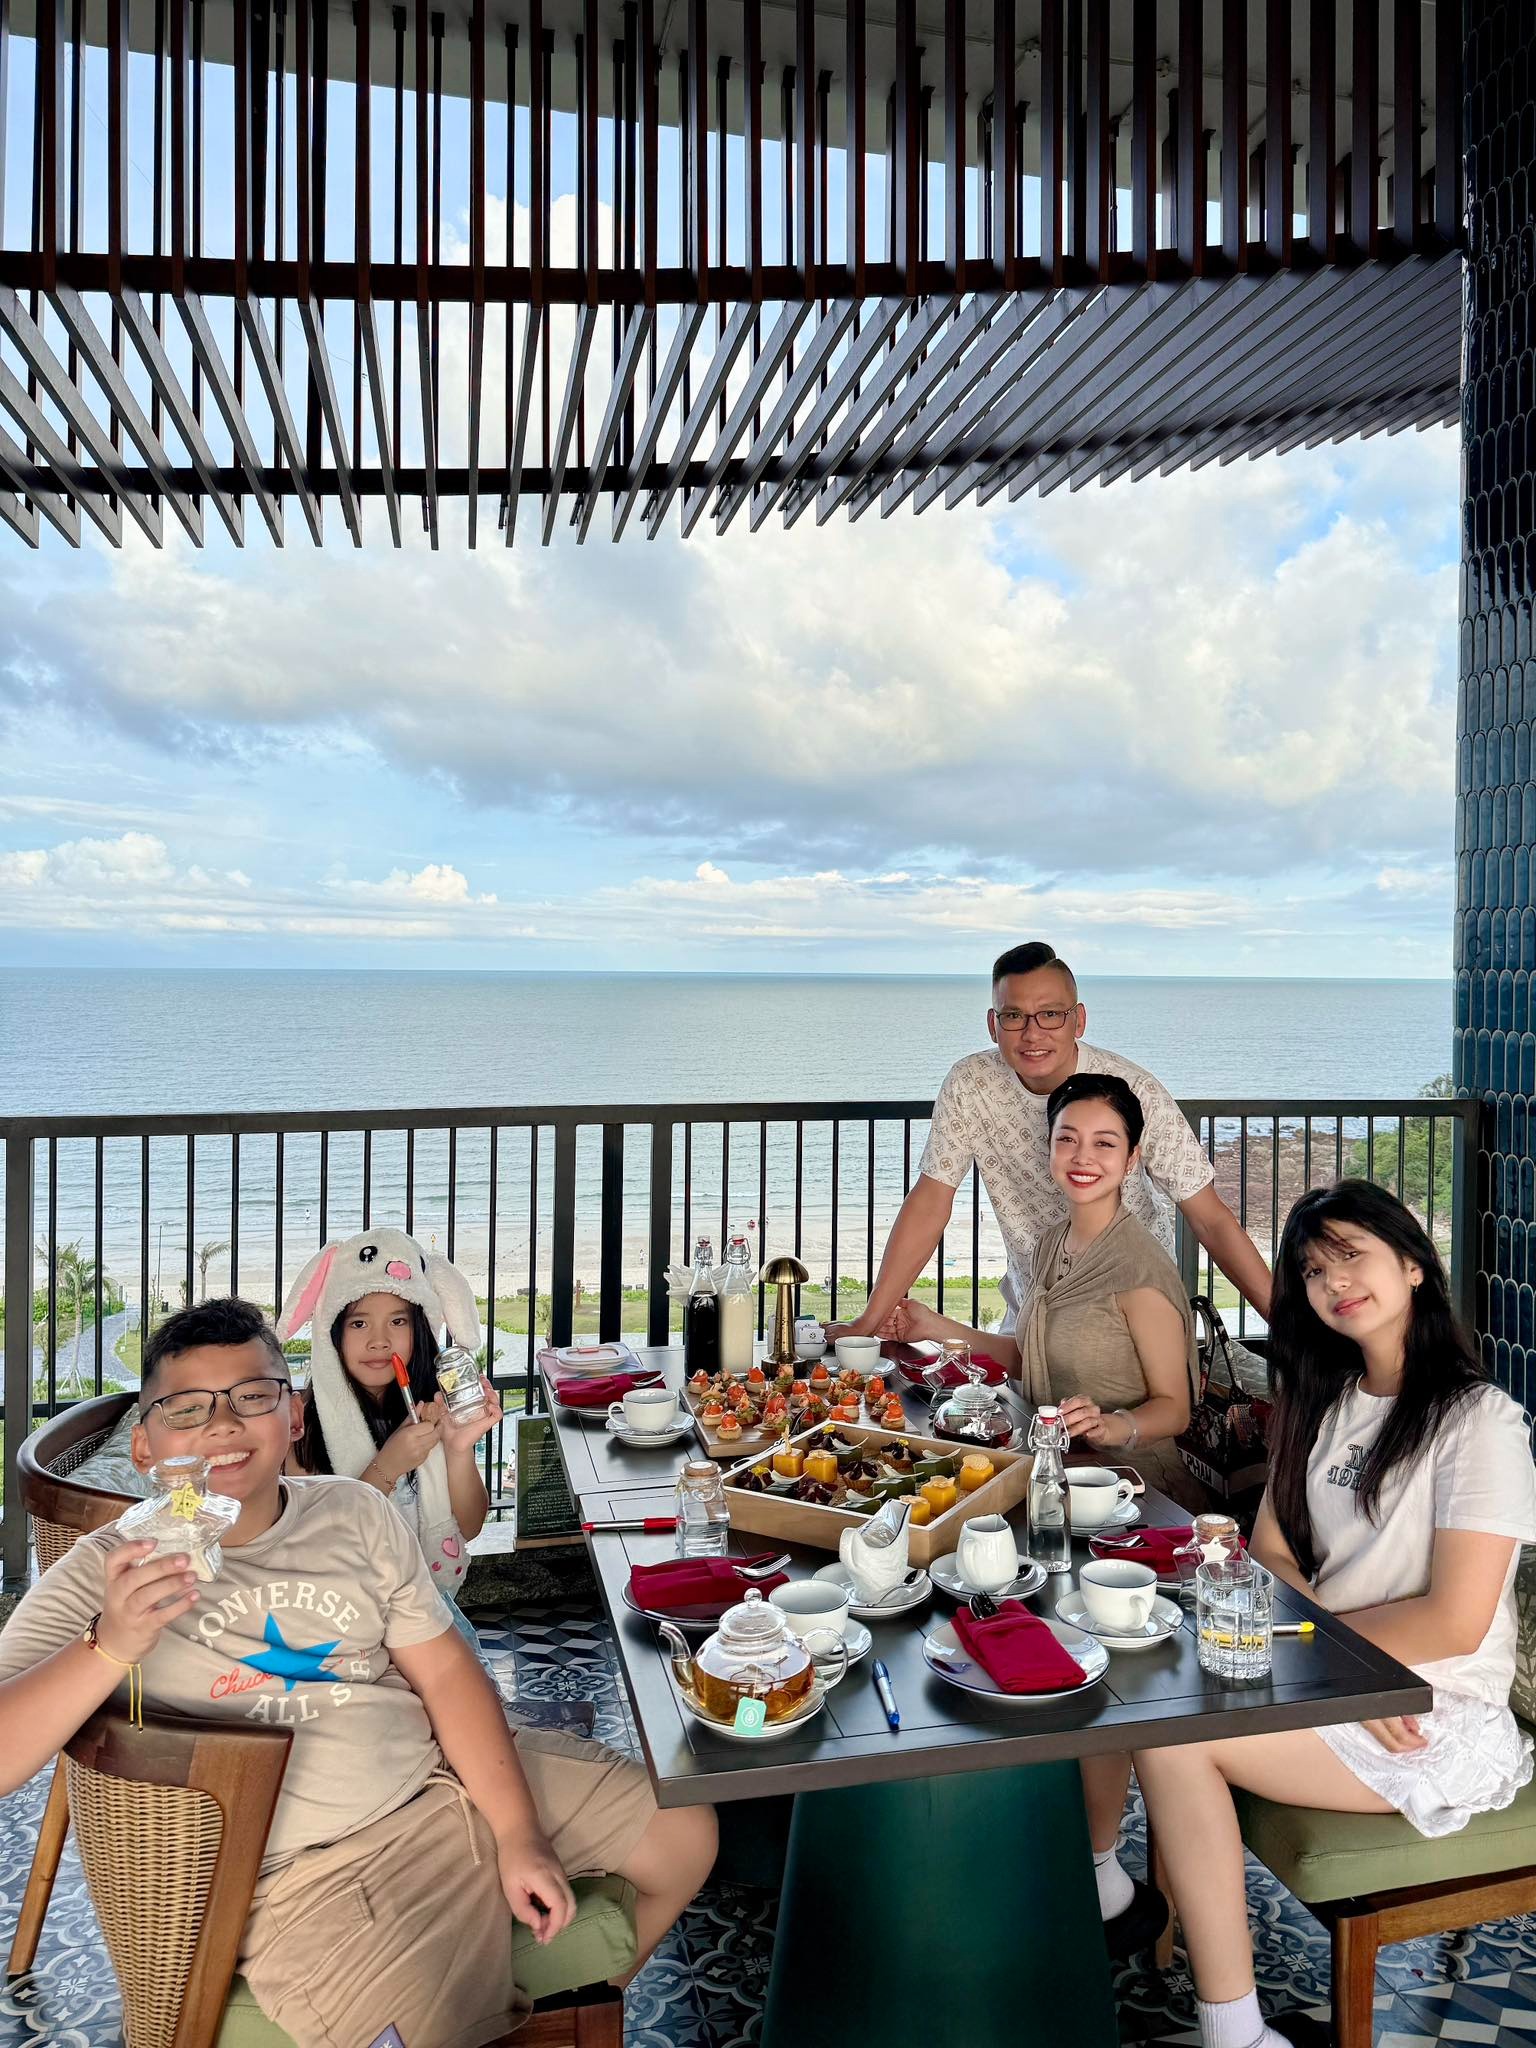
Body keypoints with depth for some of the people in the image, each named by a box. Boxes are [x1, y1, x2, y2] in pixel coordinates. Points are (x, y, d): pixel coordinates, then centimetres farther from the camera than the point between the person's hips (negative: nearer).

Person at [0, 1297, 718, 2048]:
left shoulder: (356, 1513, 1)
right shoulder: (105, 1575, -10)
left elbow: (446, 1674, 3)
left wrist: (521, 1832, -4)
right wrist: (112, 1644, -35)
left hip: (455, 1782, 5)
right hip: (313, 1871, -5)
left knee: (685, 1832, 8)